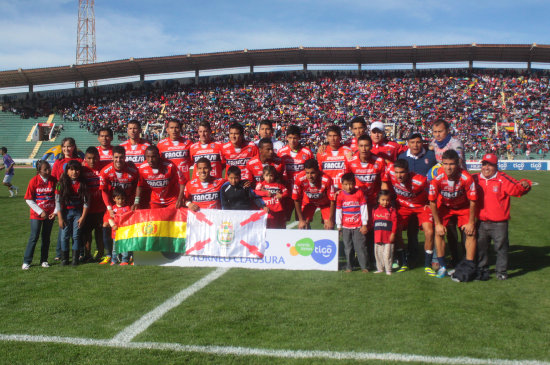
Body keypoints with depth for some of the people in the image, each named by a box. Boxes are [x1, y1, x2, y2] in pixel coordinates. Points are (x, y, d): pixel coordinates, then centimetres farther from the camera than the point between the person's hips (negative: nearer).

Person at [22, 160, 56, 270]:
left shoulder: (54, 180, -2)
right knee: (34, 237, -4)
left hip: (50, 214, 2)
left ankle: (44, 260, 19)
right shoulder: (34, 181, -8)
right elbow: (28, 199, -6)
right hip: (36, 214, -2)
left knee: (46, 237, 9)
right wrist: (40, 212, -10)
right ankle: (26, 261, 6)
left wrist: (56, 211, -5)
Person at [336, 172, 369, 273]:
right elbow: (338, 211, 7)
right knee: (348, 247, 8)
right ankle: (349, 266, 17)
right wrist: (339, 226, 7)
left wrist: (364, 225, -1)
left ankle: (364, 266, 5)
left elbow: (364, 209, 0)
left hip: (358, 227, -2)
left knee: (360, 247, -3)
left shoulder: (359, 193, -3)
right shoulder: (340, 196, 0)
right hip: (346, 227, 2)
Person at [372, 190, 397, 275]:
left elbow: (394, 222, -7)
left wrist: (393, 233, -11)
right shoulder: (375, 210, 9)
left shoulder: (391, 210, -4)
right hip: (377, 236, 4)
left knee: (387, 254, -2)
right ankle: (380, 269, 23)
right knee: (378, 253, 11)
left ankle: (388, 270, 8)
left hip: (388, 236, -4)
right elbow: (372, 221, 15)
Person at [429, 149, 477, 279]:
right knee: (439, 232, -11)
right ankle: (442, 266, 1)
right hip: (444, 206, 1)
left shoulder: (466, 178, -32)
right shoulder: (437, 179, -29)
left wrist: (471, 222, -14)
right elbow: (432, 202, -16)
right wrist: (438, 224, -13)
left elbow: (472, 201, -19)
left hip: (463, 207, 0)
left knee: (470, 232, -11)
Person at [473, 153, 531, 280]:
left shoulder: (503, 179, -7)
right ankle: (482, 270, 29)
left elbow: (516, 188, -17)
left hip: (499, 223, -4)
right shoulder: (475, 179, 4)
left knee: (501, 247, 5)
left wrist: (524, 185, -37)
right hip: (481, 222, 4)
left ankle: (501, 271, 19)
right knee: (481, 246, 14)